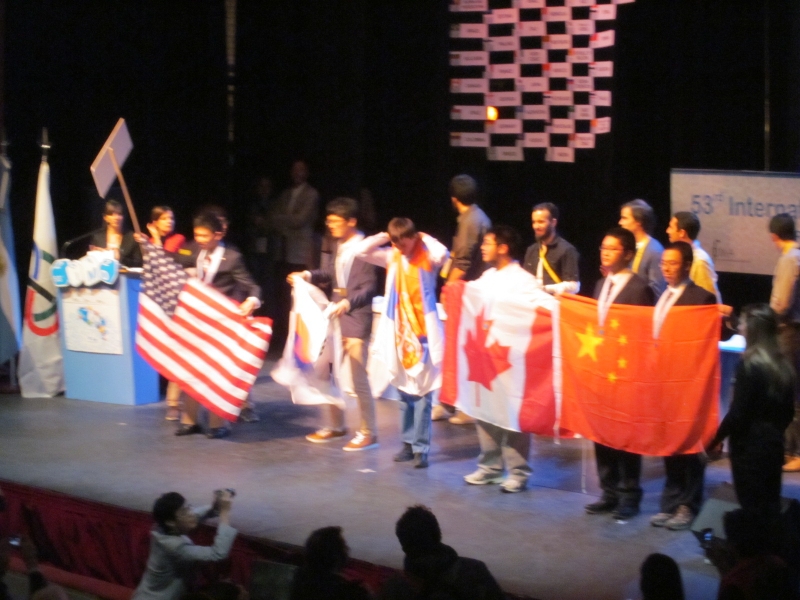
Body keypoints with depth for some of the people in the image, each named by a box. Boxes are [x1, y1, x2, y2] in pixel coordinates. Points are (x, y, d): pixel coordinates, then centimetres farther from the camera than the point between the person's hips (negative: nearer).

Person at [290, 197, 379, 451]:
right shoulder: (339, 245, 7)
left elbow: (368, 287, -17)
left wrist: (347, 303, -28)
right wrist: (309, 275, 7)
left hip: (356, 319, -9)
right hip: (335, 316, 9)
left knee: (358, 378, -5)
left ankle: (368, 433, 5)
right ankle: (335, 425, 28)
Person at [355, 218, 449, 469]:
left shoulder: (427, 257, -7)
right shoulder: (392, 257, 5)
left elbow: (443, 254, -30)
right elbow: (361, 251, -1)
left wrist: (425, 239, -13)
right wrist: (384, 237, -2)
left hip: (423, 332, -5)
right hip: (398, 332, 5)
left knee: (422, 392, -5)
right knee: (404, 391, 12)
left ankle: (421, 448, -3)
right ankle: (409, 442, 20)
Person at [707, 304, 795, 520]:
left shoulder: (749, 365, -14)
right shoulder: (783, 365, 7)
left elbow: (738, 412, -14)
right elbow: (788, 411, 13)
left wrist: (715, 440, -3)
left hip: (749, 446, -7)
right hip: (773, 445, 7)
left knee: (751, 509, -2)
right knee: (770, 506, 11)